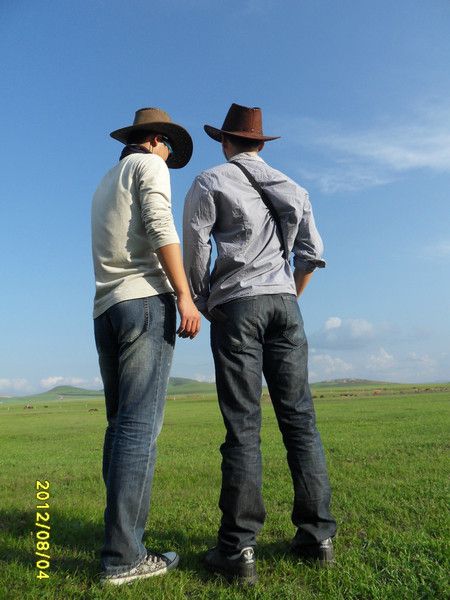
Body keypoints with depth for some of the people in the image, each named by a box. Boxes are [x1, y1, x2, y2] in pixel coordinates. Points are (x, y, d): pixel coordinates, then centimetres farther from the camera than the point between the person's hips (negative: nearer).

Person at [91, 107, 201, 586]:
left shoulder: (104, 184, 30)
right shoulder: (150, 165, 6)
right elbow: (160, 229, -11)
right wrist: (184, 296, -16)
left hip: (106, 310, 8)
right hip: (145, 301, -8)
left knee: (122, 428, 8)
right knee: (139, 428, -11)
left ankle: (122, 544, 11)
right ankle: (122, 557, -9)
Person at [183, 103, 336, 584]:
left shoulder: (209, 182, 6)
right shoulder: (292, 188, 20)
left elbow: (193, 251, -2)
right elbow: (312, 251, 15)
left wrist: (201, 305, 11)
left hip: (236, 305, -4)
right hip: (284, 303, 4)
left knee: (242, 425, -6)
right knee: (299, 418, 4)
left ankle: (238, 548, -3)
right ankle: (317, 535, 8)